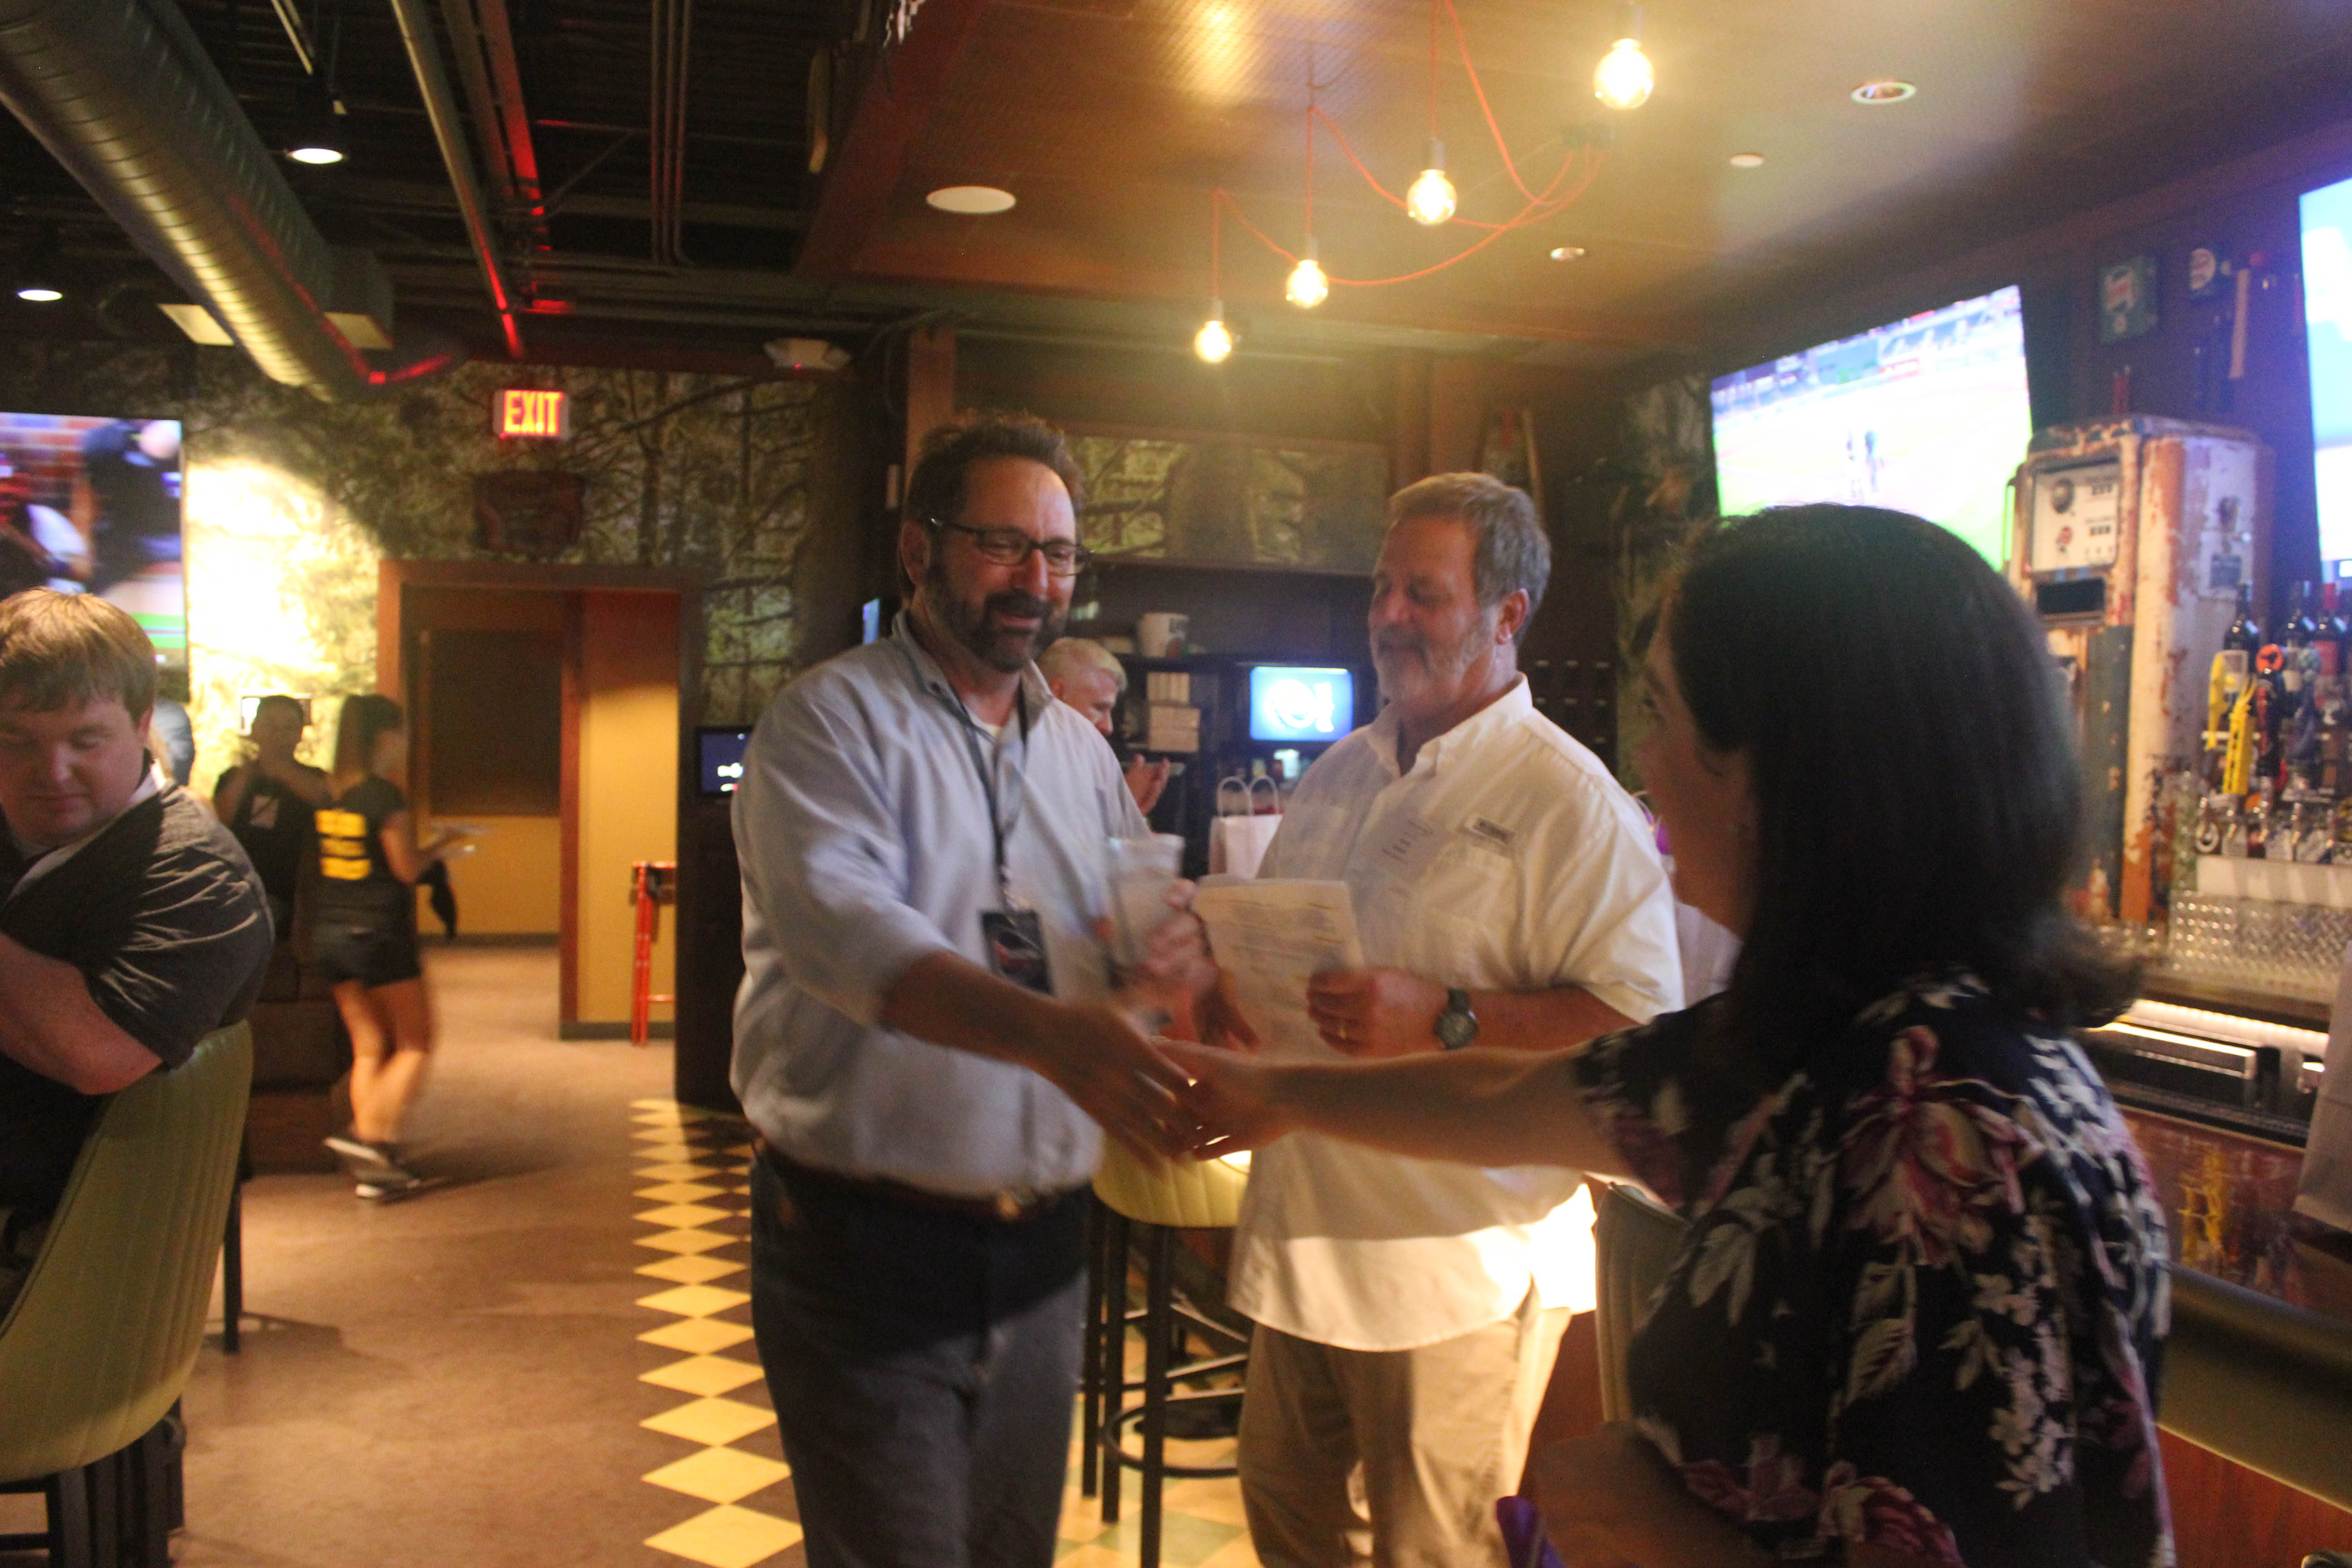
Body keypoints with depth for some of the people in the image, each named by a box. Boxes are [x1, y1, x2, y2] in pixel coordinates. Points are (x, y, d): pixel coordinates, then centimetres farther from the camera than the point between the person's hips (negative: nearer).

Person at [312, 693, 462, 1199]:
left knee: (369, 1047, 12)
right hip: (378, 932, -7)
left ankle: (374, 1164, 12)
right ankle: (369, 1133, -7)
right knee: (415, 1044, 7)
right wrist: (439, 846, 6)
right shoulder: (385, 796, -15)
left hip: (329, 933, 7)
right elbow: (408, 868, -13)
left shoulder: (329, 794, 6)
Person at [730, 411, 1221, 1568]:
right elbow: (842, 926, -26)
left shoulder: (1081, 749, 12)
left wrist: (1176, 954, -12)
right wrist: (1048, 1031, -43)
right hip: (865, 1251, -5)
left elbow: (1153, 923, 15)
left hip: (1040, 1249, 6)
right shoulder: (831, 721, -9)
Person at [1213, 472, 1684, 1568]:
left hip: (1455, 1263, -7)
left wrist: (1443, 1019, -27)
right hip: (1302, 1231, 8)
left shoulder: (1566, 798, -13)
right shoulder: (1340, 773, 11)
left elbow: (1640, 1021, -20)